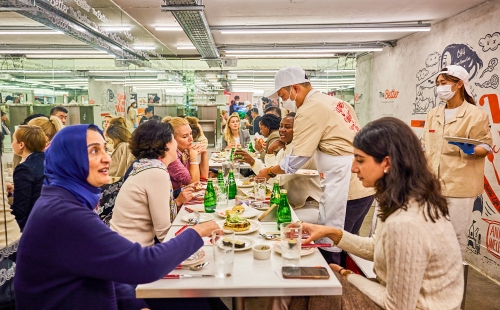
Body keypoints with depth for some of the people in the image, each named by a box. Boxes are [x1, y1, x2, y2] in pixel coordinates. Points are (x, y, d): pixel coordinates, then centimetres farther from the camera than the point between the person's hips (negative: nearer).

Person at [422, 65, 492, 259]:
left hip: (459, 184, -5)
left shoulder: (476, 115, -5)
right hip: (433, 183, 5)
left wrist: (470, 150, -26)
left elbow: (486, 146, -6)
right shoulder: (433, 114, 11)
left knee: (457, 232, 3)